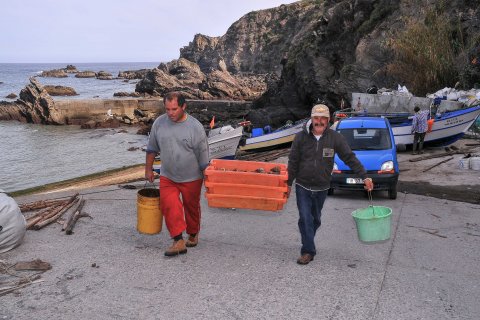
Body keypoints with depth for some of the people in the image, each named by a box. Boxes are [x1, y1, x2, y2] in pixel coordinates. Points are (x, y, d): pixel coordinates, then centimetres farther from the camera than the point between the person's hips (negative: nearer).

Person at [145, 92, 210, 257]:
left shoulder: (195, 127, -14)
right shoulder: (159, 123, -5)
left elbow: (203, 156, -7)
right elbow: (152, 149, 9)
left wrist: (207, 179, -3)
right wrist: (148, 169, 12)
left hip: (191, 178, -2)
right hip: (167, 177, 2)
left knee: (191, 207, 13)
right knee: (169, 206, -14)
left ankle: (193, 235, 36)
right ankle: (178, 241, -10)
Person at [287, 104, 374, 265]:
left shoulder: (335, 138, -8)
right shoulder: (301, 137, -8)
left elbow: (350, 158, -6)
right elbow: (293, 162, -2)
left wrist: (364, 177, -12)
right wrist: (289, 183, 1)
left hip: (322, 188, 2)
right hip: (302, 186, -1)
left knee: (316, 220, 15)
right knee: (305, 219, -7)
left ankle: (308, 244, 35)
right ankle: (308, 251, 1)